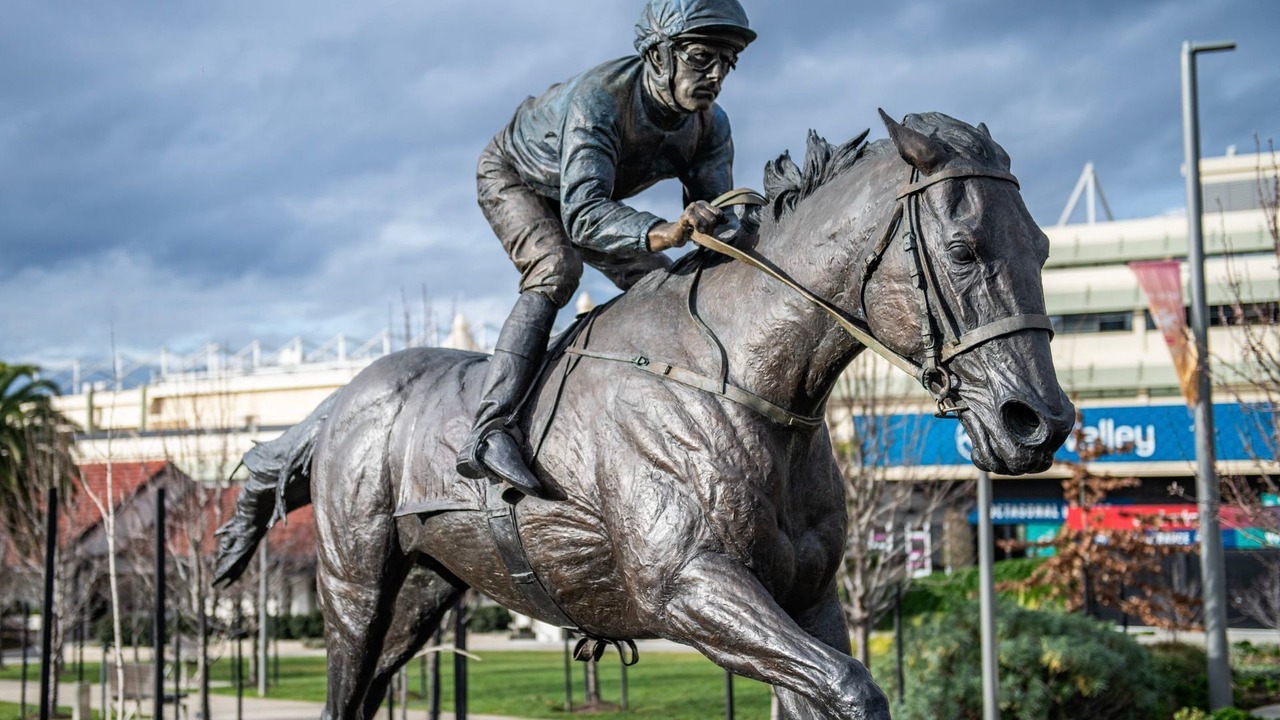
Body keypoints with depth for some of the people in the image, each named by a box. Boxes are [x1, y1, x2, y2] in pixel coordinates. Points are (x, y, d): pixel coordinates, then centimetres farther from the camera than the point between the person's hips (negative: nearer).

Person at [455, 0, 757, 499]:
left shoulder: (710, 126, -21)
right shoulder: (598, 98, -41)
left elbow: (713, 215, -21)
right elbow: (583, 213, -52)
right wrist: (660, 233, -68)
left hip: (586, 198, 7)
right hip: (511, 178, -7)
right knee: (557, 266, -33)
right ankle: (487, 434, -42)